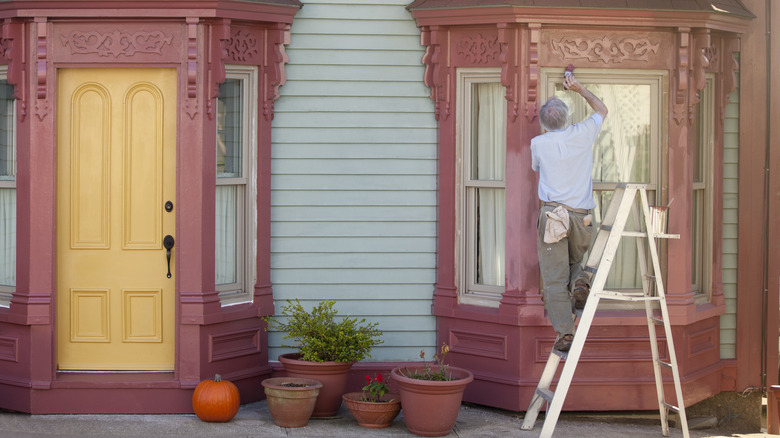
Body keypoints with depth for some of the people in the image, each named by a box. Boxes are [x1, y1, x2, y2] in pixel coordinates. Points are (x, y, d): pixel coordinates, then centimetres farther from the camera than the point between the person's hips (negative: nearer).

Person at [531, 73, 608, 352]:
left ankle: (565, 332, -8)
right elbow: (602, 109, 24)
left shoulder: (538, 144, 1)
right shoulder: (583, 134, 3)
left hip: (552, 214, -2)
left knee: (554, 278, -2)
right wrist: (580, 89, 30)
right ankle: (580, 281, -8)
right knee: (577, 259, 25)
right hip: (581, 216, 2)